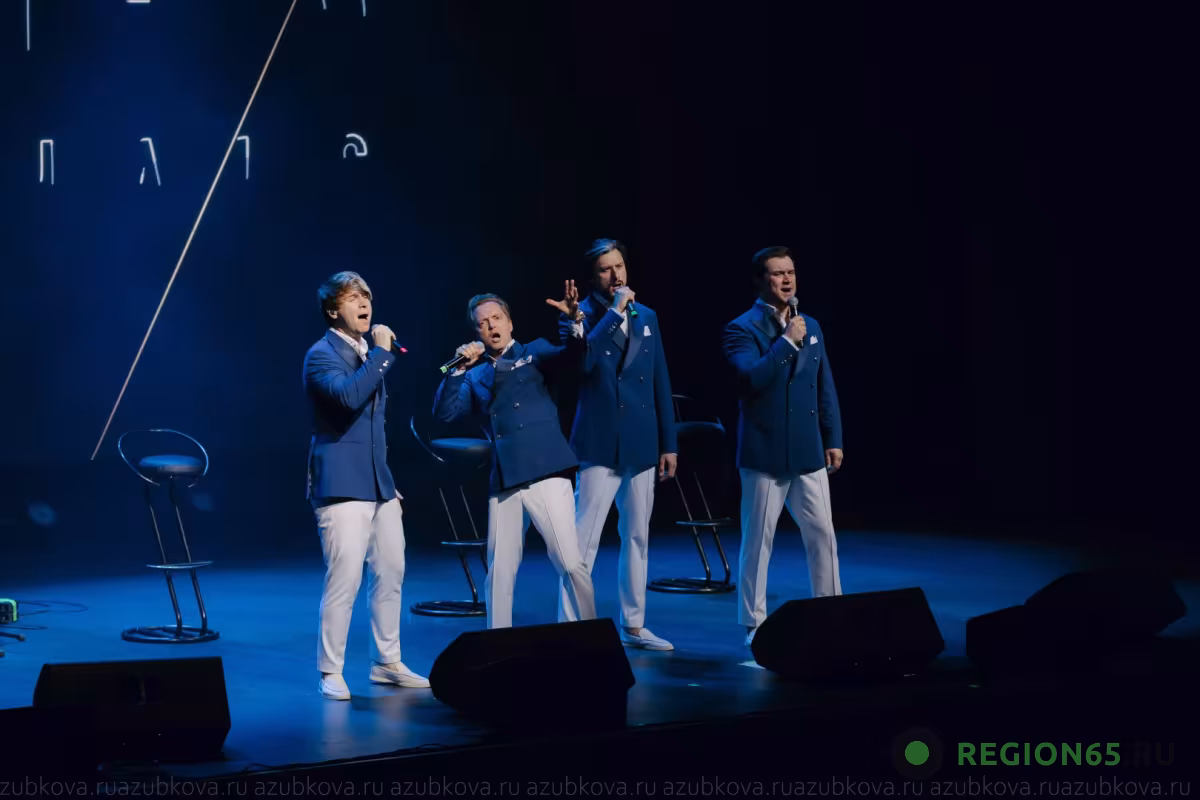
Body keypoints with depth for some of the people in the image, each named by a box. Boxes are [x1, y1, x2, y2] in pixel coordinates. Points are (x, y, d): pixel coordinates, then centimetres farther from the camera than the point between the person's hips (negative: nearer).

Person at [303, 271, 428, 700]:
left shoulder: (368, 351, 18)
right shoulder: (322, 354, -8)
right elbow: (348, 396, -29)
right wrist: (381, 353, -21)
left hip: (379, 482, 8)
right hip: (342, 484, -8)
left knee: (391, 573, 10)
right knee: (345, 580, -10)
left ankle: (387, 663, 21)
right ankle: (330, 672, 0)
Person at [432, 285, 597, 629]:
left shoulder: (533, 353, 10)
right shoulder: (476, 376, 18)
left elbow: (570, 354, -10)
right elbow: (444, 412, 6)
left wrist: (575, 320, -29)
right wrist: (460, 368, -2)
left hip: (547, 473, -4)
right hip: (504, 481, 4)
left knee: (570, 562, -6)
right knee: (499, 572, 7)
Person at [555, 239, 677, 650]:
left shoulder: (646, 317, 11)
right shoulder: (580, 315, -3)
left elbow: (661, 384, 12)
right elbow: (581, 360, -24)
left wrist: (668, 443, 10)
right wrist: (613, 312, -22)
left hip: (641, 445, 5)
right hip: (600, 444, -5)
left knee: (637, 538, 12)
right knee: (583, 539, -8)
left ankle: (633, 625, 21)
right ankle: (569, 627, -3)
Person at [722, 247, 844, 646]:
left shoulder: (811, 326, 12)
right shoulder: (742, 328, -6)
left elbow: (825, 388, 13)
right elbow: (755, 377, -22)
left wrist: (833, 439, 9)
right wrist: (787, 340, -20)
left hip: (808, 452, 5)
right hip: (765, 452, -5)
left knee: (822, 536, 7)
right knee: (758, 541, 2)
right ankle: (754, 625, 10)